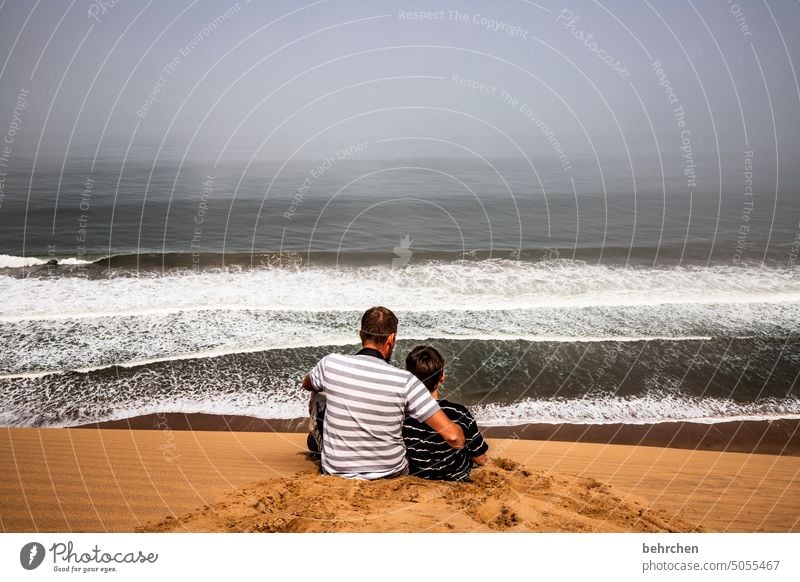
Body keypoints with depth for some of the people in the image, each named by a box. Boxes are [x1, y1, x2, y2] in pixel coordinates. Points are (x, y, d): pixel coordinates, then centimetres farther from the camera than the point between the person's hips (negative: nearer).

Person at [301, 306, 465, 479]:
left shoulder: (330, 363, -15)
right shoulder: (404, 381, -21)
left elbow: (306, 384, 11)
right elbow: (452, 435, -21)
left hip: (336, 472, 1)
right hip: (391, 474, 0)